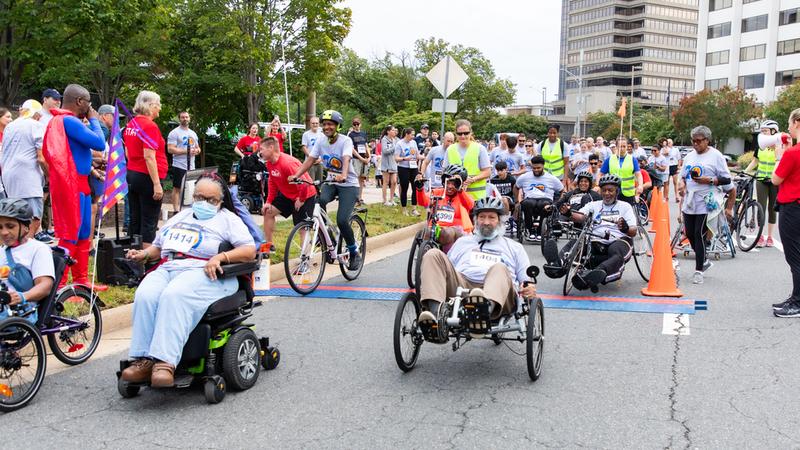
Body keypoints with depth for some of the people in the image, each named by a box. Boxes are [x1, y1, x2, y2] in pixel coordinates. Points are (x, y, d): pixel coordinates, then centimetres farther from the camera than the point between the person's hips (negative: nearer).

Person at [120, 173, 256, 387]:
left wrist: (220, 257, -14)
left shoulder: (228, 219, 15)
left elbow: (250, 251, 2)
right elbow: (157, 247, 35)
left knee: (174, 296, -36)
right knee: (145, 296, -28)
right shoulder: (180, 217, 32)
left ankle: (165, 363, -44)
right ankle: (143, 360, -32)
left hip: (204, 273, -5)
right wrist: (144, 254, 12)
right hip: (167, 269, 5)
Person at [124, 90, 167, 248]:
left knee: (135, 219, 14)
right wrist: (157, 183, -21)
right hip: (147, 177, -8)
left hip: (131, 175, 8)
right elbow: (149, 157, -21)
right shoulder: (150, 126, -15)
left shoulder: (131, 124, 11)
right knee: (149, 222, -3)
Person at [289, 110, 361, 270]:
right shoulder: (321, 142, -2)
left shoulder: (345, 141, -17)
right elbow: (309, 160, -7)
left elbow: (346, 160, -34)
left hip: (348, 184, -4)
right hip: (331, 182, 4)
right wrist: (296, 175, -22)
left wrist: (343, 175, -54)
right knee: (319, 200, -30)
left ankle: (354, 252, 4)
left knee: (342, 220, -19)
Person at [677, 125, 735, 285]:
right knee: (690, 234, 10)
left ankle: (699, 270, 0)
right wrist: (682, 184, 4)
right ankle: (704, 261, 31)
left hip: (705, 203, -7)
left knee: (699, 235, -7)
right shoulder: (689, 156, 16)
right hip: (689, 202, 7)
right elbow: (683, 176, 25)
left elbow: (726, 179, -7)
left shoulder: (715, 156, -4)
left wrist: (709, 180, -18)